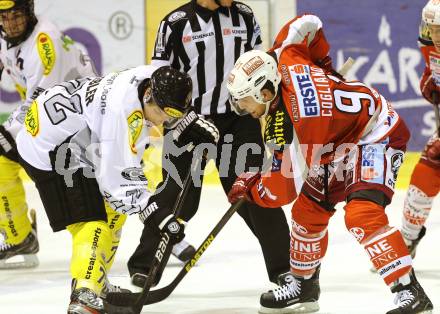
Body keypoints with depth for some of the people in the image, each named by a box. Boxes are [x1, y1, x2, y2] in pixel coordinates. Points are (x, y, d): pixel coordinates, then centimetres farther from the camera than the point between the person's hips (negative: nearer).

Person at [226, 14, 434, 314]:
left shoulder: (296, 126, -34)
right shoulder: (286, 61, -16)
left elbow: (283, 191, -25)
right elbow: (308, 23, 3)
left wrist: (249, 186, -6)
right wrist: (322, 62, 17)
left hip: (377, 137, -10)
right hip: (343, 142, 10)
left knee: (362, 214, -30)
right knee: (308, 210, 11)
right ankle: (304, 286, 29)